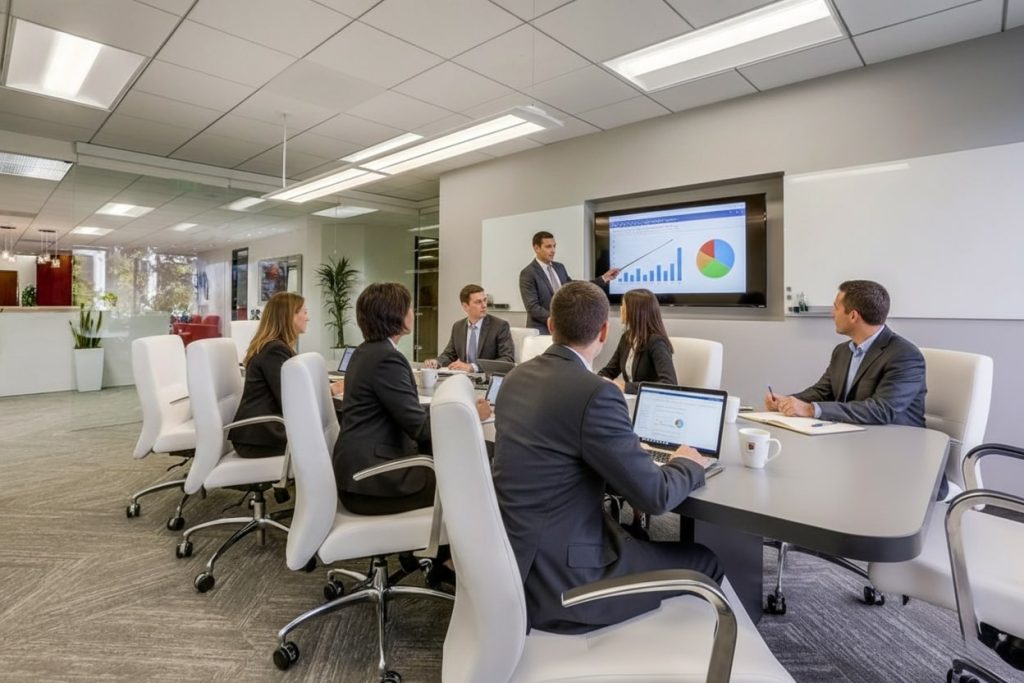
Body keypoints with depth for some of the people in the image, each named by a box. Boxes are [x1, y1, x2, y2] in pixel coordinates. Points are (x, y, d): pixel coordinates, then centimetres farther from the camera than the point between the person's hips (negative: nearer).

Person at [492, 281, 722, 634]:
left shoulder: (517, 377, 2)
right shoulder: (595, 393, -22)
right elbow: (654, 495, -16)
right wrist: (688, 464, 5)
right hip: (557, 579, -8)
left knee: (637, 533, 27)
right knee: (704, 562, 9)